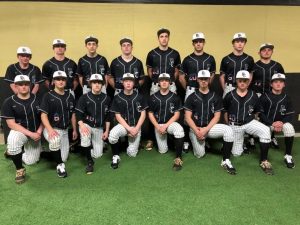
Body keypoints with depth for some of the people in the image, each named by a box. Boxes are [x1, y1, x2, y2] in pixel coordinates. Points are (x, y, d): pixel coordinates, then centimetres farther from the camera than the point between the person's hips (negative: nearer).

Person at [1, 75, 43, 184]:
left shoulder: (37, 99, -4)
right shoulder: (9, 102, -10)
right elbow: (11, 124, -14)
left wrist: (39, 132, -13)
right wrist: (30, 134, -23)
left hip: (36, 133, 3)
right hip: (19, 131, -2)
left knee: (30, 161, -1)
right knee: (12, 142, -37)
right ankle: (19, 169, -10)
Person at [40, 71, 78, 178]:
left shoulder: (70, 96, 7)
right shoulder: (48, 96, -8)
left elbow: (72, 114, 14)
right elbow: (43, 115, -14)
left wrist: (74, 130, 11)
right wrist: (50, 129, -29)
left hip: (64, 130, 5)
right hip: (52, 128, -4)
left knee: (63, 158, 3)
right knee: (55, 140, -39)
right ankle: (60, 165, -17)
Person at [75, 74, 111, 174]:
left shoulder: (106, 99, 1)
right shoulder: (84, 98, -8)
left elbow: (108, 116, 6)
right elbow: (78, 114, -10)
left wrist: (106, 131, 1)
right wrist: (82, 125, -29)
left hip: (99, 128, 2)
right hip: (86, 125, -2)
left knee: (98, 154, -4)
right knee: (85, 135, -37)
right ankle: (89, 162, -16)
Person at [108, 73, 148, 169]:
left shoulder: (139, 97, 0)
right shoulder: (117, 98, -3)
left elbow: (143, 114, 0)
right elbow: (118, 116, -5)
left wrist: (136, 129, -13)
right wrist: (129, 129, -17)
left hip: (136, 126, 1)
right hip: (123, 125, -1)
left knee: (132, 154, -5)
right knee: (112, 136, -34)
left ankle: (132, 143, 29)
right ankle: (116, 156, -8)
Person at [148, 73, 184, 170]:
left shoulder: (175, 97, -2)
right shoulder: (153, 97, 1)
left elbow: (176, 115, -4)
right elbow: (150, 114, 3)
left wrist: (166, 126, -15)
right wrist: (158, 127, -11)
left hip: (171, 123, -2)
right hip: (158, 124, 2)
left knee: (179, 130, -37)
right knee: (163, 151, 0)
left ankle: (178, 158, -26)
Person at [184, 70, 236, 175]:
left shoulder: (215, 97, 3)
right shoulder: (192, 97, 1)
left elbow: (217, 116, -1)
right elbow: (188, 117, -3)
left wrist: (206, 129, -15)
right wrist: (196, 130, -16)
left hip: (210, 127, 0)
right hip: (195, 129, 0)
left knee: (228, 130, -28)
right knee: (200, 154, -8)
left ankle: (226, 161, -18)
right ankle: (202, 142, 28)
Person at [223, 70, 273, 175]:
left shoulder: (253, 96, -2)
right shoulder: (229, 96, -5)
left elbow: (256, 112, 10)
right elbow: (225, 112, 6)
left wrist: (252, 123, 5)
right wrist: (229, 126, 9)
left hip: (249, 122, 1)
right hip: (235, 125, 0)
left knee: (265, 131, -30)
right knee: (236, 153, 1)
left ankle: (263, 161, -17)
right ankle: (240, 142, 39)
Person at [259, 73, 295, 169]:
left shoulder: (286, 98, 1)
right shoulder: (264, 97, -8)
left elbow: (290, 115, 1)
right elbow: (260, 113, -10)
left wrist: (282, 122, -20)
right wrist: (272, 123, -20)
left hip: (282, 122, 2)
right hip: (266, 122, -1)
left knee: (289, 128, -30)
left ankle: (288, 156, -13)